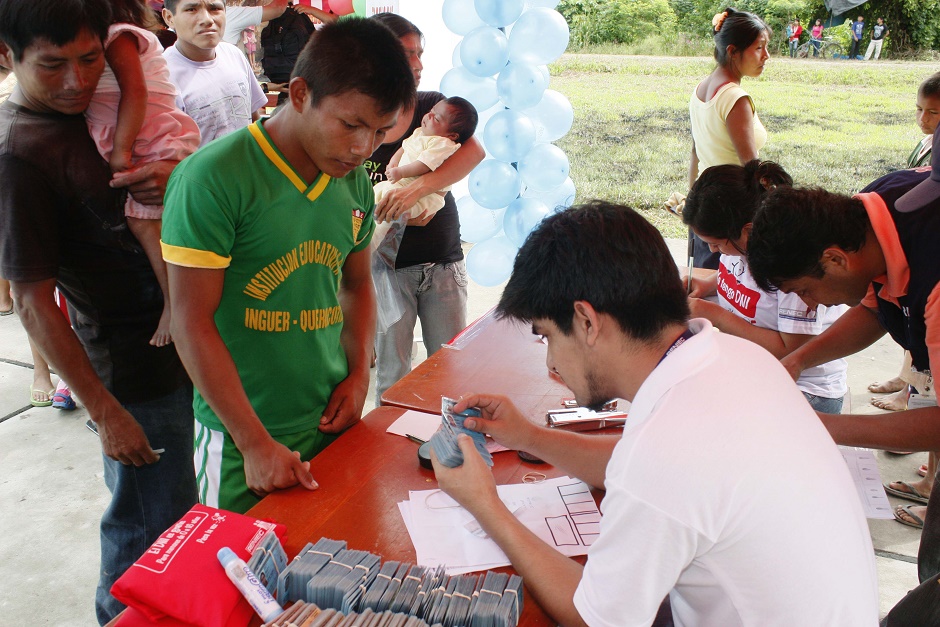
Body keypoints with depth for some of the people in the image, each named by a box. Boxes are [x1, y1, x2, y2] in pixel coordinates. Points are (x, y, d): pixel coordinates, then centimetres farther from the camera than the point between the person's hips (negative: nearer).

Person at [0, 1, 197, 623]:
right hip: (133, 373, -8)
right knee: (154, 527, 7)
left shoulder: (97, 101, 3)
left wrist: (179, 175, -14)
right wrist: (105, 413, -17)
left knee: (170, 504, 23)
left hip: (176, 342, 8)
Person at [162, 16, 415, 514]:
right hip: (241, 439, -5)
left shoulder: (355, 184, 2)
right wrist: (255, 443, -17)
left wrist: (359, 375, 3)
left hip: (332, 422, 6)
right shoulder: (212, 178, -17)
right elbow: (192, 324, -17)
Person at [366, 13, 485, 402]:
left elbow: (474, 151, -17)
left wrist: (419, 188, -29)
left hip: (444, 263, 2)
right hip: (387, 266, -2)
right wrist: (390, 211, -20)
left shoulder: (432, 106, 0)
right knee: (393, 376, 8)